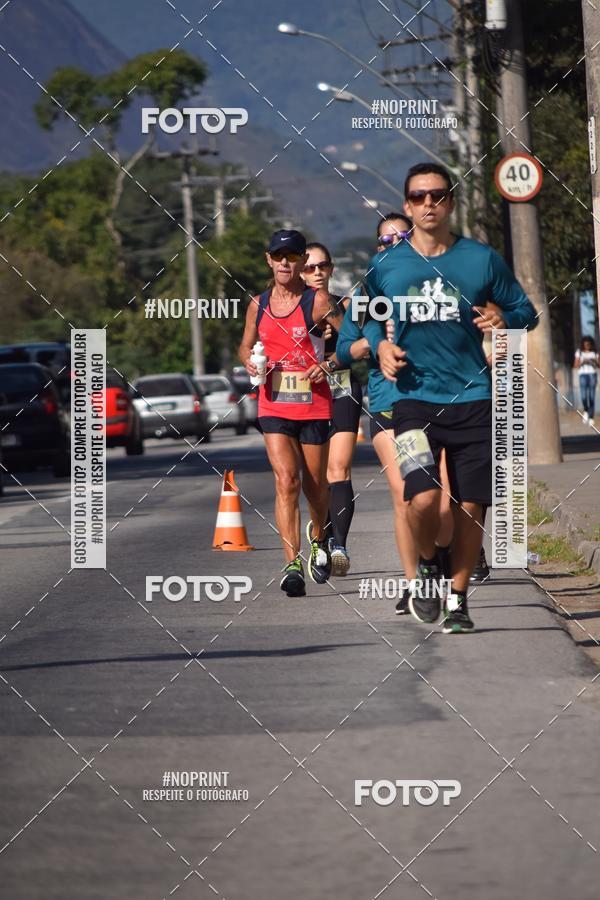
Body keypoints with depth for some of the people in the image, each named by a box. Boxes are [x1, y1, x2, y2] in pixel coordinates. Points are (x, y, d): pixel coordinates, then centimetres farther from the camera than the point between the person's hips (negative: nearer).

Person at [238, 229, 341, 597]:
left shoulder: (318, 301, -5)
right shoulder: (259, 305, 7)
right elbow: (246, 346, 22)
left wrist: (328, 365, -21)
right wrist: (251, 362, -1)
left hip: (314, 406, -1)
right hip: (274, 407, 2)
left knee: (315, 484, 12)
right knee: (286, 481, -14)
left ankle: (319, 541, 42)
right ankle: (293, 564, -19)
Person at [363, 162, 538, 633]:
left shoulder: (481, 259, 3)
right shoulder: (385, 266, 5)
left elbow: (525, 310, 11)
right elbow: (369, 319, 21)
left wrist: (505, 320, -11)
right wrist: (379, 344, -1)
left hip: (473, 399, 1)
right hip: (414, 398, -1)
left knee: (469, 506, 1)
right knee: (424, 498, -19)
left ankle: (457, 599, 20)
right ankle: (428, 564, 12)